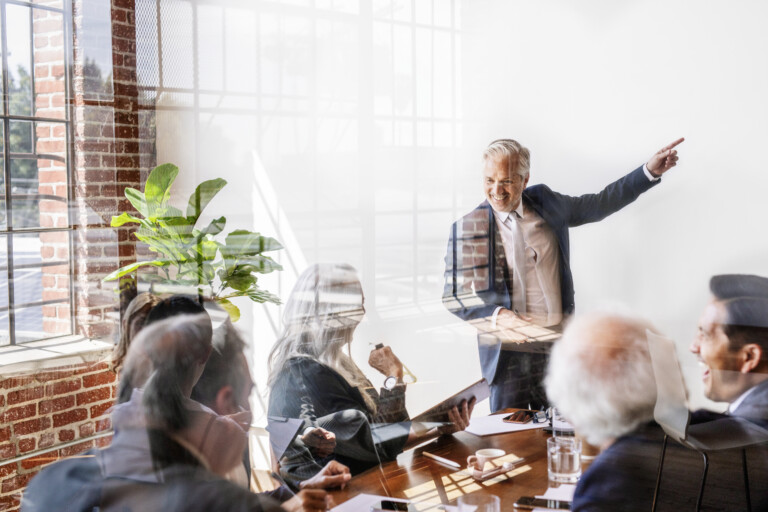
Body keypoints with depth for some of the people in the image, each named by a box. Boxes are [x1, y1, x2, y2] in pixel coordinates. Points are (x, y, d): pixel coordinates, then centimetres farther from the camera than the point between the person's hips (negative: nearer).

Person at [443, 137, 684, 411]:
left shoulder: (545, 203, 6)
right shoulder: (467, 228, -6)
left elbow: (600, 204, 16)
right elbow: (453, 295, -6)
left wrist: (650, 171, 11)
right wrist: (497, 316, -21)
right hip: (508, 350, -3)